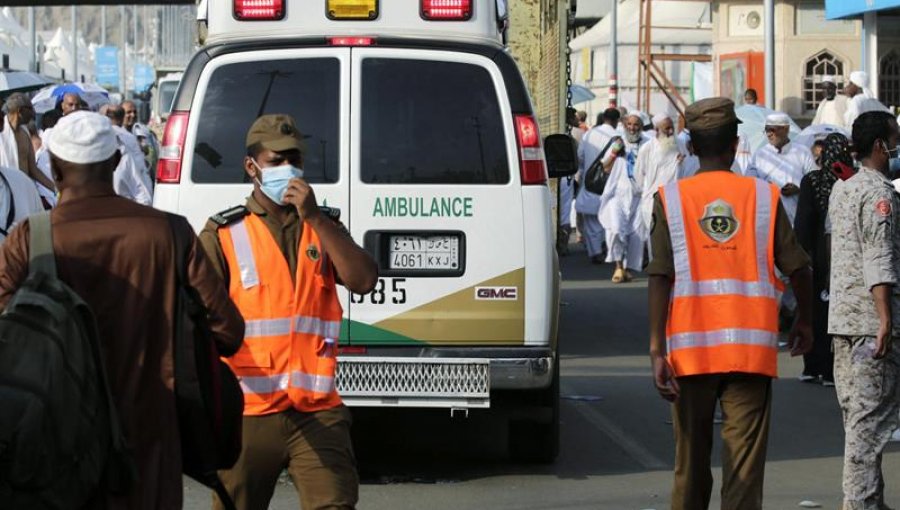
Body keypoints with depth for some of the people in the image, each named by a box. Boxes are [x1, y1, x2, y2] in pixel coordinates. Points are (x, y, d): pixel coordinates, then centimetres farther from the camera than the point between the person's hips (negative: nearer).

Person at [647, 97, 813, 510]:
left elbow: (661, 277, -7)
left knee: (691, 460, 14)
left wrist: (656, 349, -8)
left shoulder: (671, 198, 0)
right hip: (751, 348, -1)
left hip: (691, 349, 1)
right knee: (744, 463, -3)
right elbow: (797, 267, 3)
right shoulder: (764, 196, 1)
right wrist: (804, 321, 21)